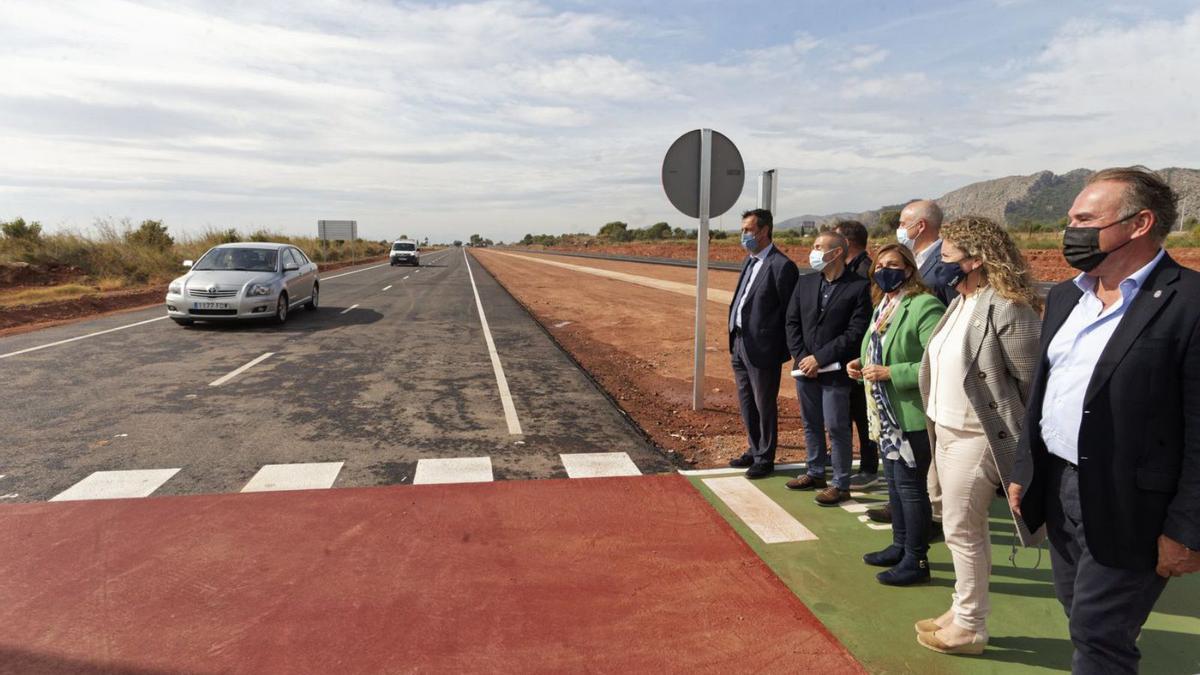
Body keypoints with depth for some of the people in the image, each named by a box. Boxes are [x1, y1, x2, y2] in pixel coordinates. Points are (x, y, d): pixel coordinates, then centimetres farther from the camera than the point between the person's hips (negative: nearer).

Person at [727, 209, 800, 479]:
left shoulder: (782, 266, -14)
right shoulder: (750, 261, 12)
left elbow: (789, 313, -12)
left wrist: (784, 352, -11)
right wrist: (734, 339, 12)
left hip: (763, 348, -8)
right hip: (740, 345, 8)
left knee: (764, 405, 6)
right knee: (747, 403, 18)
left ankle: (764, 459, 20)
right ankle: (754, 450, 34)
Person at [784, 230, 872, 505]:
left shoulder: (859, 287, -9)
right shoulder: (805, 282, 8)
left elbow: (855, 332, -14)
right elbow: (792, 322, 8)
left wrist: (820, 358, -16)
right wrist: (802, 357, -5)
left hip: (835, 371, -5)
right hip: (805, 368, 6)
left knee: (836, 428, 0)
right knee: (811, 425, 16)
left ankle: (841, 484, 13)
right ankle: (814, 473, 32)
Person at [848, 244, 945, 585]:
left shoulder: (925, 306, -16)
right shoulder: (883, 307, 13)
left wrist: (890, 373, -24)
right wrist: (863, 365, 5)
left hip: (911, 415, -9)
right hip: (886, 414, 9)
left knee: (910, 485, 0)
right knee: (893, 481, 18)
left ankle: (916, 560, 13)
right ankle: (900, 546, 33)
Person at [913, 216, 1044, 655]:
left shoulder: (1006, 308, -19)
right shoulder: (961, 303, 8)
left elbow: (1031, 382, -17)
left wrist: (1015, 440, -8)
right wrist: (936, 426, 10)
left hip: (976, 438, -9)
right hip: (948, 433, 9)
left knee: (962, 531, 3)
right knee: (965, 529, 19)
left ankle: (969, 628, 19)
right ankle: (962, 610, 34)